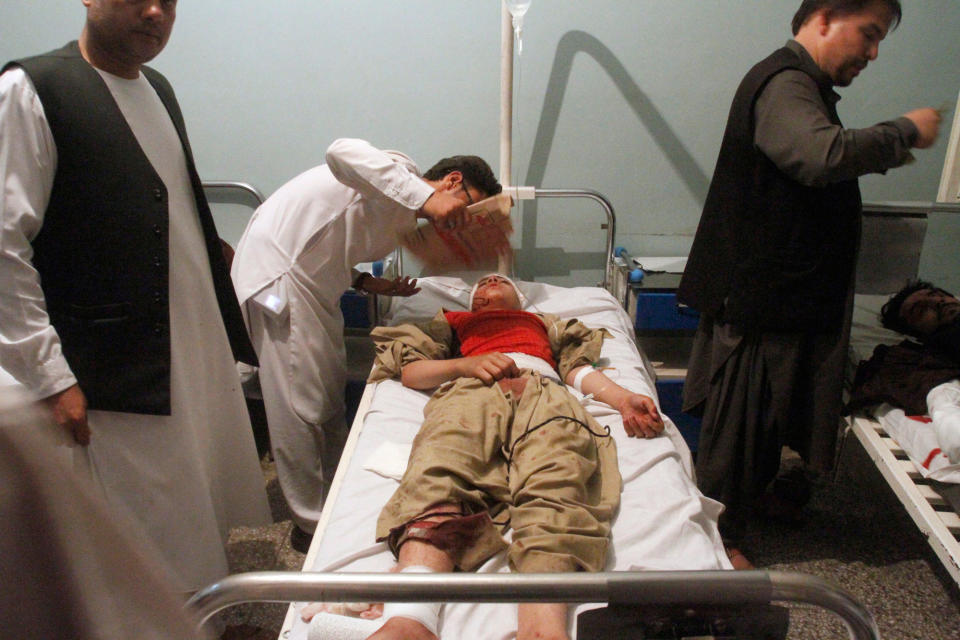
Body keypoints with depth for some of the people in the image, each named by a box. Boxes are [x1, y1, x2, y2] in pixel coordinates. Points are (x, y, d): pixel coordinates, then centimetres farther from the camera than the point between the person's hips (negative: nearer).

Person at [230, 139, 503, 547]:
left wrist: (368, 283, 0)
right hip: (276, 272, -10)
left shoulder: (404, 221, 14)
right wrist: (426, 197, -37)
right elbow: (342, 153, -35)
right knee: (300, 406, -4)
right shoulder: (400, 171, -13)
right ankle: (312, 523, 11)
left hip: (311, 284, 10)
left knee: (331, 395, 15)